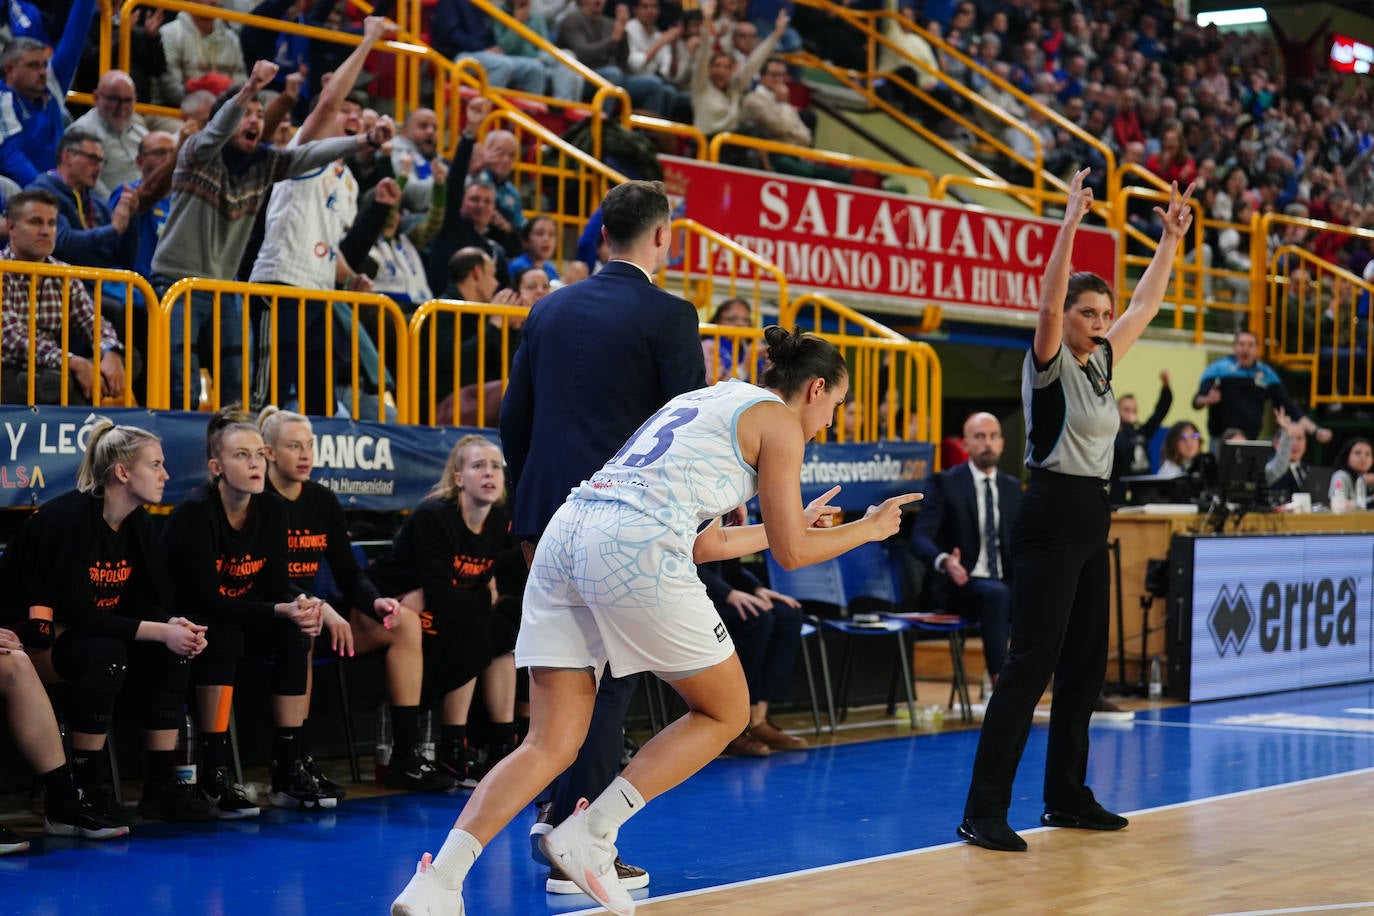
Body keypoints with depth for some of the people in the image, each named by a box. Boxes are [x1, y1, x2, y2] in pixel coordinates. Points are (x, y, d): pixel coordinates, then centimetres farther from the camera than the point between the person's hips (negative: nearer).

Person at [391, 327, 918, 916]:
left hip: (566, 534, 8)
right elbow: (791, 553, 8)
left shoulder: (708, 400, 32)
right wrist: (867, 529, 24)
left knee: (552, 746, 5)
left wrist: (789, 523, 47)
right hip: (635, 548, -8)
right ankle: (591, 834, 1)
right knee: (725, 712, 12)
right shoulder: (778, 421, 8)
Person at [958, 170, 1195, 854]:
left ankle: (1067, 797, 22)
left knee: (1085, 663, 12)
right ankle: (983, 811, -13)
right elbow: (1049, 302, -25)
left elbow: (1146, 305, 23)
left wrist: (1171, 239, 19)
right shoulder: (1048, 363, -8)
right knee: (1032, 662, -13)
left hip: (1091, 518, 9)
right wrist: (1070, 224, -33)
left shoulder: (1100, 362, 13)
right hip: (1052, 515, -9)